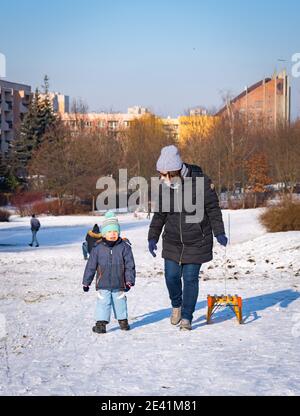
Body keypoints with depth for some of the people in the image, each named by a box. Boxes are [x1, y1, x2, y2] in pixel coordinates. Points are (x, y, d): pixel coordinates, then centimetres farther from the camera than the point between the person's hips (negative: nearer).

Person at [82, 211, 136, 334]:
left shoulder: (124, 247, -5)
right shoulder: (98, 248, -4)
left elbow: (130, 265, -1)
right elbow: (91, 266, 3)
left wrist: (129, 281, -5)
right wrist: (86, 282, 5)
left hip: (119, 284, 0)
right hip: (103, 284, 0)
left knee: (120, 301, 13)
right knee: (103, 302, -2)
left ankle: (123, 320, 30)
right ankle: (101, 323, 4)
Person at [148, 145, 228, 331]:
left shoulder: (201, 181, -15)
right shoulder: (164, 186, -3)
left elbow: (213, 209, -7)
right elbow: (159, 214, 8)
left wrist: (219, 232, -12)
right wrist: (153, 237, 3)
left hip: (196, 242, -3)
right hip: (172, 242, 3)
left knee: (190, 279, -1)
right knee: (171, 276, 1)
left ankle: (187, 317, 11)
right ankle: (176, 306, 30)